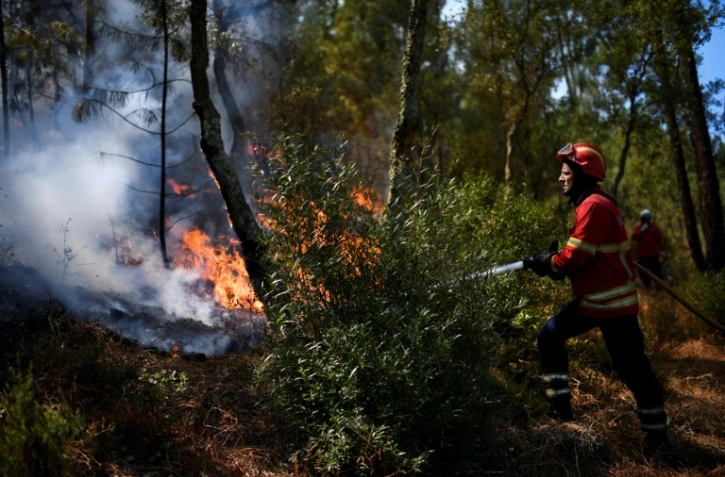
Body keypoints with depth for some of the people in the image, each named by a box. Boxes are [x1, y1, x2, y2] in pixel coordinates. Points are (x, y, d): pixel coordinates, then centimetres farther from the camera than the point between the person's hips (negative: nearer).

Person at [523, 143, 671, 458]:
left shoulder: (595, 206, -20)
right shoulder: (591, 204, 13)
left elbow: (574, 257, -22)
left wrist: (543, 263, -6)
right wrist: (551, 264, 2)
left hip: (612, 302, -10)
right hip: (592, 298, 10)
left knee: (633, 369, 0)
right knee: (550, 335, 10)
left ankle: (658, 437, 14)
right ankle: (560, 405, 17)